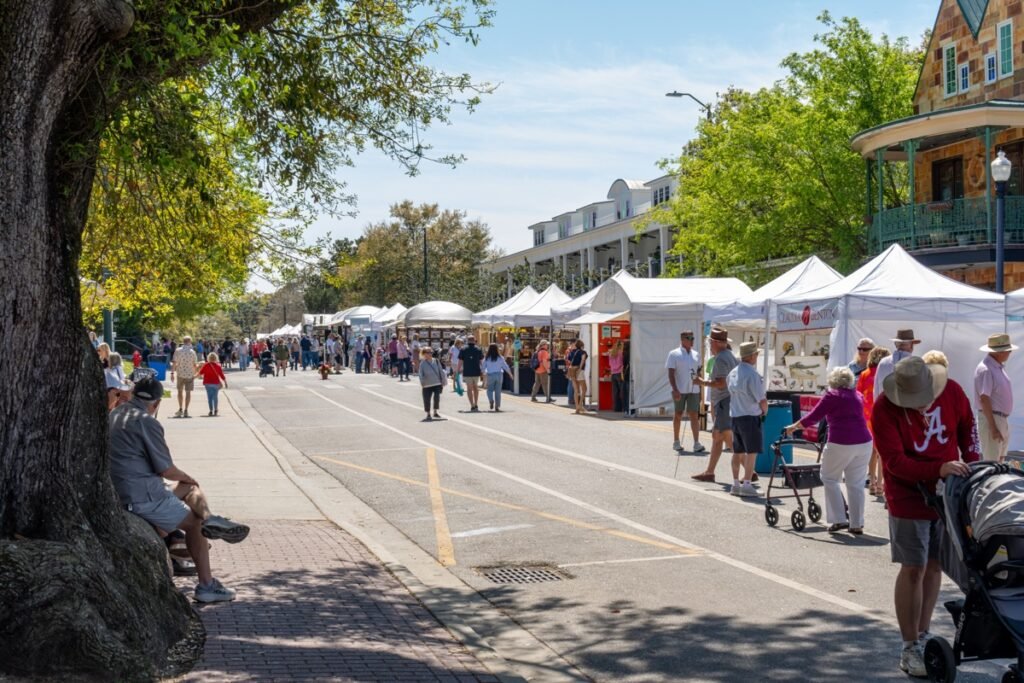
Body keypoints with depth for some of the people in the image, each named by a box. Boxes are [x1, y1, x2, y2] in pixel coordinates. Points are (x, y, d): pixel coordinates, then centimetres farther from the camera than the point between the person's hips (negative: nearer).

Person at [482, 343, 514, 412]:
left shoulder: (486, 358, -3)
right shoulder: (500, 357, -2)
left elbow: (483, 367, 1)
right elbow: (505, 366, 2)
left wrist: (484, 373, 22)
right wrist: (510, 373, 15)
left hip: (490, 375, -1)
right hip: (499, 374, 1)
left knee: (490, 390, 13)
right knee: (498, 391, 6)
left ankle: (491, 401, -14)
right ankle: (497, 406, 4)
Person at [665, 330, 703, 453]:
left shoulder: (696, 355, 10)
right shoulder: (674, 354, -4)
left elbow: (698, 372, 17)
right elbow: (671, 374, -9)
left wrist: (700, 389, 11)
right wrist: (675, 390, -17)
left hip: (693, 390, 3)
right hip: (679, 390, -3)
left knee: (694, 415, -3)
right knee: (678, 415, 8)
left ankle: (696, 443, -6)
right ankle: (676, 441, 20)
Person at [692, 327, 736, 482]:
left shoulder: (720, 358, -15)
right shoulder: (730, 356, 17)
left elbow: (721, 383, -23)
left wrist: (703, 382, -10)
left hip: (725, 402, -11)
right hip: (723, 402, 11)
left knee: (729, 439, -12)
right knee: (716, 436, 14)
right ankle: (709, 472, 19)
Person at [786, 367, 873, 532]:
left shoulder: (832, 395, 0)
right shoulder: (857, 396, 16)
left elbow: (813, 418, 1)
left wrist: (794, 427, 14)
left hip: (841, 444, -5)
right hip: (864, 443, 5)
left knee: (830, 479, 11)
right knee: (856, 484, 10)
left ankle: (839, 520, 5)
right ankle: (857, 524, 11)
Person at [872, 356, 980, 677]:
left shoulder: (952, 392, -9)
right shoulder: (884, 408, -21)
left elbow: (967, 427, 11)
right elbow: (894, 461, -24)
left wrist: (973, 462, 4)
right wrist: (939, 469, -34)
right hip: (909, 499, -4)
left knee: (935, 566, 12)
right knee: (913, 570, -2)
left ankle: (923, 637, 25)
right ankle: (910, 648, 9)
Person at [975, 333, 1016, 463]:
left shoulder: (999, 367, 11)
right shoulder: (985, 369, -18)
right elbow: (984, 399, -22)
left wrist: (1003, 422, 18)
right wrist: (993, 427, -23)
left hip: (1003, 420, 10)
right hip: (991, 419, -10)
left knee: (1000, 461, 16)